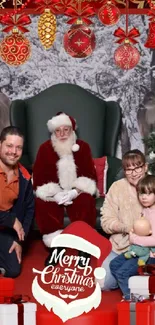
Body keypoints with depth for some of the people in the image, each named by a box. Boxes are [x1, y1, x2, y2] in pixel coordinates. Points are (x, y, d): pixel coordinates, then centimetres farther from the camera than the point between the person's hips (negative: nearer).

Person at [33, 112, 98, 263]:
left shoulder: (83, 147, -1)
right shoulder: (45, 148, -3)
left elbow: (90, 175, -5)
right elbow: (38, 177, -7)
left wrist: (75, 192, -24)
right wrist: (54, 194, -24)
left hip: (76, 192, 0)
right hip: (53, 193, 0)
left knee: (86, 201, -33)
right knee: (42, 203, -33)